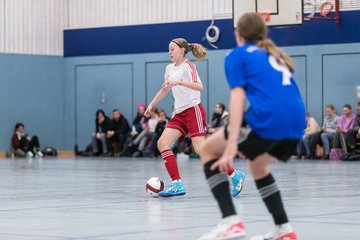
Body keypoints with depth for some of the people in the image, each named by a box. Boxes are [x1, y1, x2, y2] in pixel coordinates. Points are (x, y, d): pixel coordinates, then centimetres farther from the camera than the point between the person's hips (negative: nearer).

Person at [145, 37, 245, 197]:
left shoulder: (188, 66, -8)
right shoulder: (170, 68, 15)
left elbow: (199, 86, -23)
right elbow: (164, 89, 29)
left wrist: (179, 82, -34)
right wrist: (151, 105, 26)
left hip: (193, 110, -8)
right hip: (179, 113, 8)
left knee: (200, 148, -16)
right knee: (162, 143, -8)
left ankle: (235, 175, -5)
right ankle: (177, 184, -11)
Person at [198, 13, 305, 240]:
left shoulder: (238, 54, 12)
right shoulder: (274, 54, 31)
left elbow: (238, 96, -2)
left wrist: (232, 144, -11)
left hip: (268, 120, -6)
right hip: (297, 123, 7)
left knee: (208, 150, 13)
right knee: (257, 165, 32)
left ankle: (231, 222, -2)